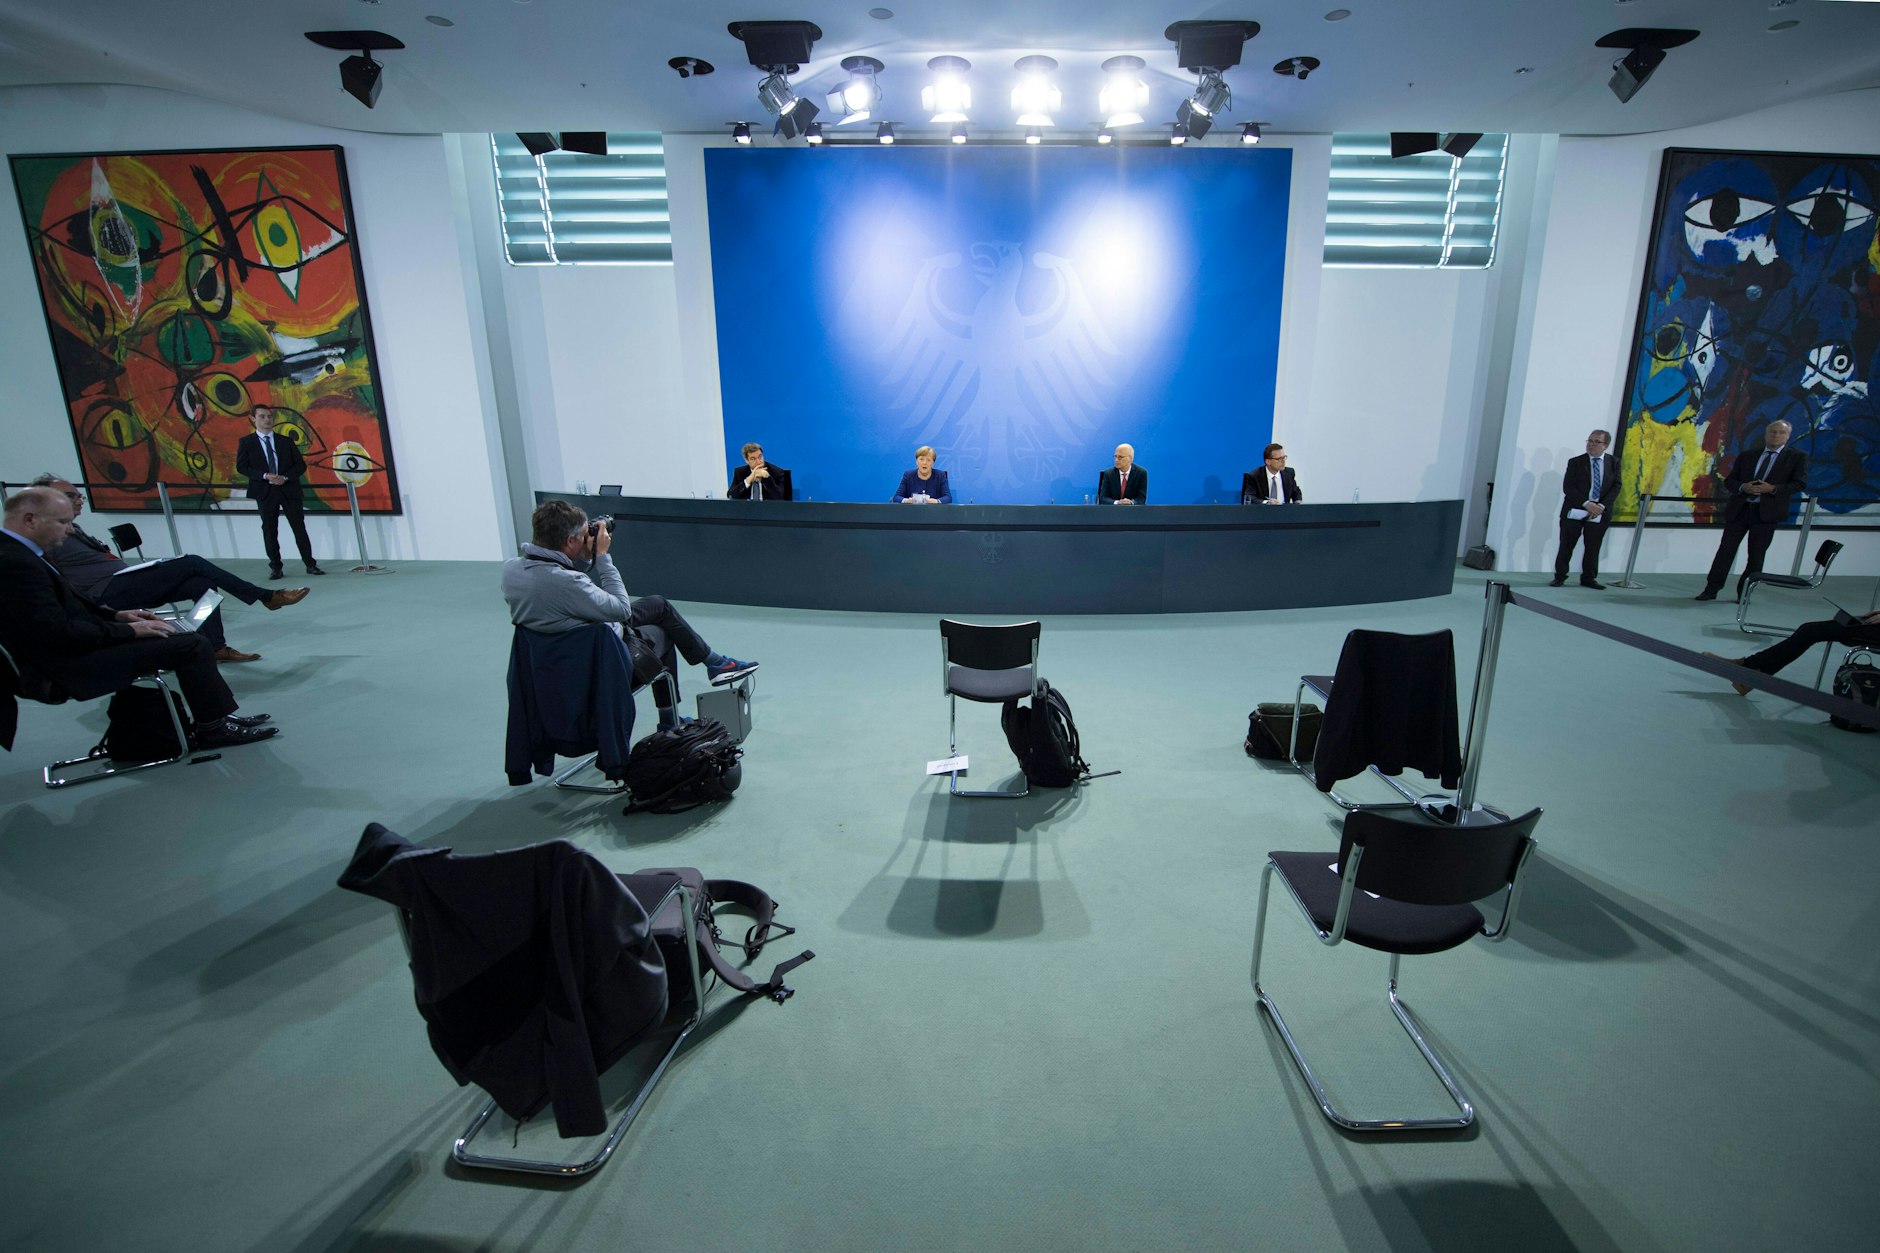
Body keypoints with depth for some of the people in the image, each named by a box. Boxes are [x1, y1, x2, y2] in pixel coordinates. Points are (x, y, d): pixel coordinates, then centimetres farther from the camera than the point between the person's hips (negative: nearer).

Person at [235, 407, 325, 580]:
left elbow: (301, 465, 6)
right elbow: (241, 466, 0)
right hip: (265, 491, -1)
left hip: (289, 489, 1)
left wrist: (285, 477, -10)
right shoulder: (246, 442, 6)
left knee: (299, 528, 1)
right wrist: (265, 476, -14)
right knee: (270, 530, 2)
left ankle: (310, 564, 6)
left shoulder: (286, 441, 10)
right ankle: (275, 567, 9)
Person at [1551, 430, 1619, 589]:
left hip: (1599, 512, 2)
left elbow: (1616, 486, 3)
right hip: (1575, 510, -2)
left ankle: (1589, 578, 16)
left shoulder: (1614, 462, 7)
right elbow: (1568, 487, -6)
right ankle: (1559, 578, 7)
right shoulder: (1575, 462, 0)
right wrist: (1586, 504, -16)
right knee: (1566, 546, -1)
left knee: (1593, 547, 6)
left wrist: (1602, 506, -11)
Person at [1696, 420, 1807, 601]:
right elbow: (1729, 482, 10)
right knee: (1725, 550, 0)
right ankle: (1711, 589, 5)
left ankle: (1744, 593, 11)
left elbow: (1799, 483, -2)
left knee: (1756, 555, 3)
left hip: (1767, 512, -2)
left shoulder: (1797, 457, 6)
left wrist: (1773, 489, -18)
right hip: (1739, 509, 2)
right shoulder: (1746, 455, 12)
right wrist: (1743, 487, -11)